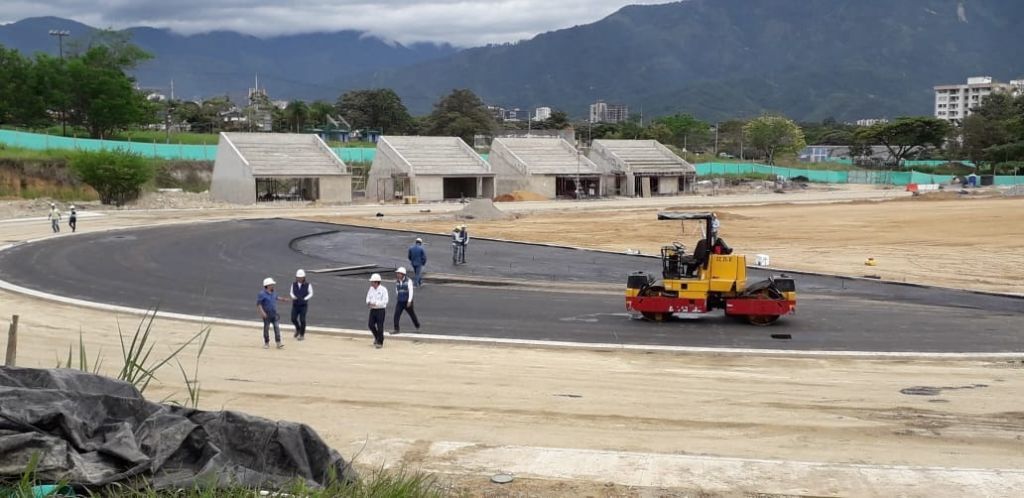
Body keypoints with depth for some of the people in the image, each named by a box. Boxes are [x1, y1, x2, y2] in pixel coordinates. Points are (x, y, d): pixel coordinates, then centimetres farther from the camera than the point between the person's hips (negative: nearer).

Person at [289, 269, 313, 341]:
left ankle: (302, 335, 10)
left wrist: (304, 299, -13)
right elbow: (291, 292, 11)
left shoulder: (307, 285, -7)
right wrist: (293, 297, -10)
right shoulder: (294, 284, 1)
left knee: (302, 320, -5)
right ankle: (298, 329, 29)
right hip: (295, 305, 3)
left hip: (303, 305, -3)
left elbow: (311, 294, -1)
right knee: (293, 319, -3)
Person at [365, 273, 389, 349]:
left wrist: (375, 304, -25)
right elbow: (368, 298, 9)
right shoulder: (371, 289, 5)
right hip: (373, 310, 6)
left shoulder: (383, 289, -14)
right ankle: (376, 337, 29)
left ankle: (380, 343, 8)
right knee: (371, 325, 4)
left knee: (380, 326, -2)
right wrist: (368, 303, -15)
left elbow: (385, 301, -19)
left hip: (381, 310, -6)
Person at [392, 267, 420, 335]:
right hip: (400, 302, 4)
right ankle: (396, 330, -11)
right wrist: (397, 300, 20)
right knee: (396, 315, -12)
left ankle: (417, 326, 35)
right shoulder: (397, 282, 3)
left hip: (407, 302, -4)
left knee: (412, 314, 13)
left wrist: (409, 301, -22)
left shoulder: (408, 281, -12)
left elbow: (411, 291, -15)